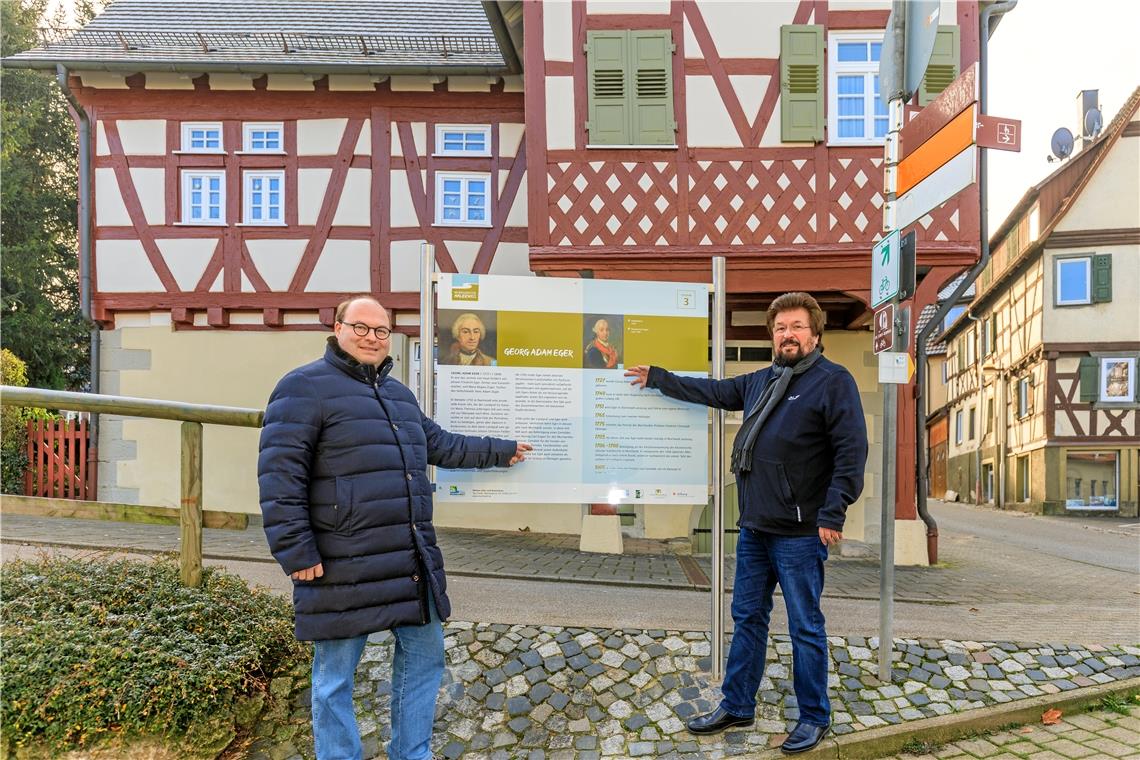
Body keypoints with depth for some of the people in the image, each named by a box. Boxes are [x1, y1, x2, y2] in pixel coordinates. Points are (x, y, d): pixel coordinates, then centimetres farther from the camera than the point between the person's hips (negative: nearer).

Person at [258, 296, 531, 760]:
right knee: (335, 675, 6)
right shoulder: (306, 387, -8)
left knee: (424, 657, 17)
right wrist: (296, 552, -18)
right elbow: (279, 475, -14)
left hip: (412, 562, 8)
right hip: (345, 568, -8)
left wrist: (498, 452, 34)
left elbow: (439, 445, 31)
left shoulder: (398, 394, 17)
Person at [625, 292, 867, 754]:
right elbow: (712, 391, 28)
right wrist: (657, 379, 32)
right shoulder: (761, 381, 14)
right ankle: (736, 706, 28)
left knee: (805, 627, 4)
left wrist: (833, 514, -19)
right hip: (754, 528, 7)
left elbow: (852, 451, -15)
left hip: (800, 534, -7)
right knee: (747, 617, 15)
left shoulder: (834, 382, -9)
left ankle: (814, 718, 20)